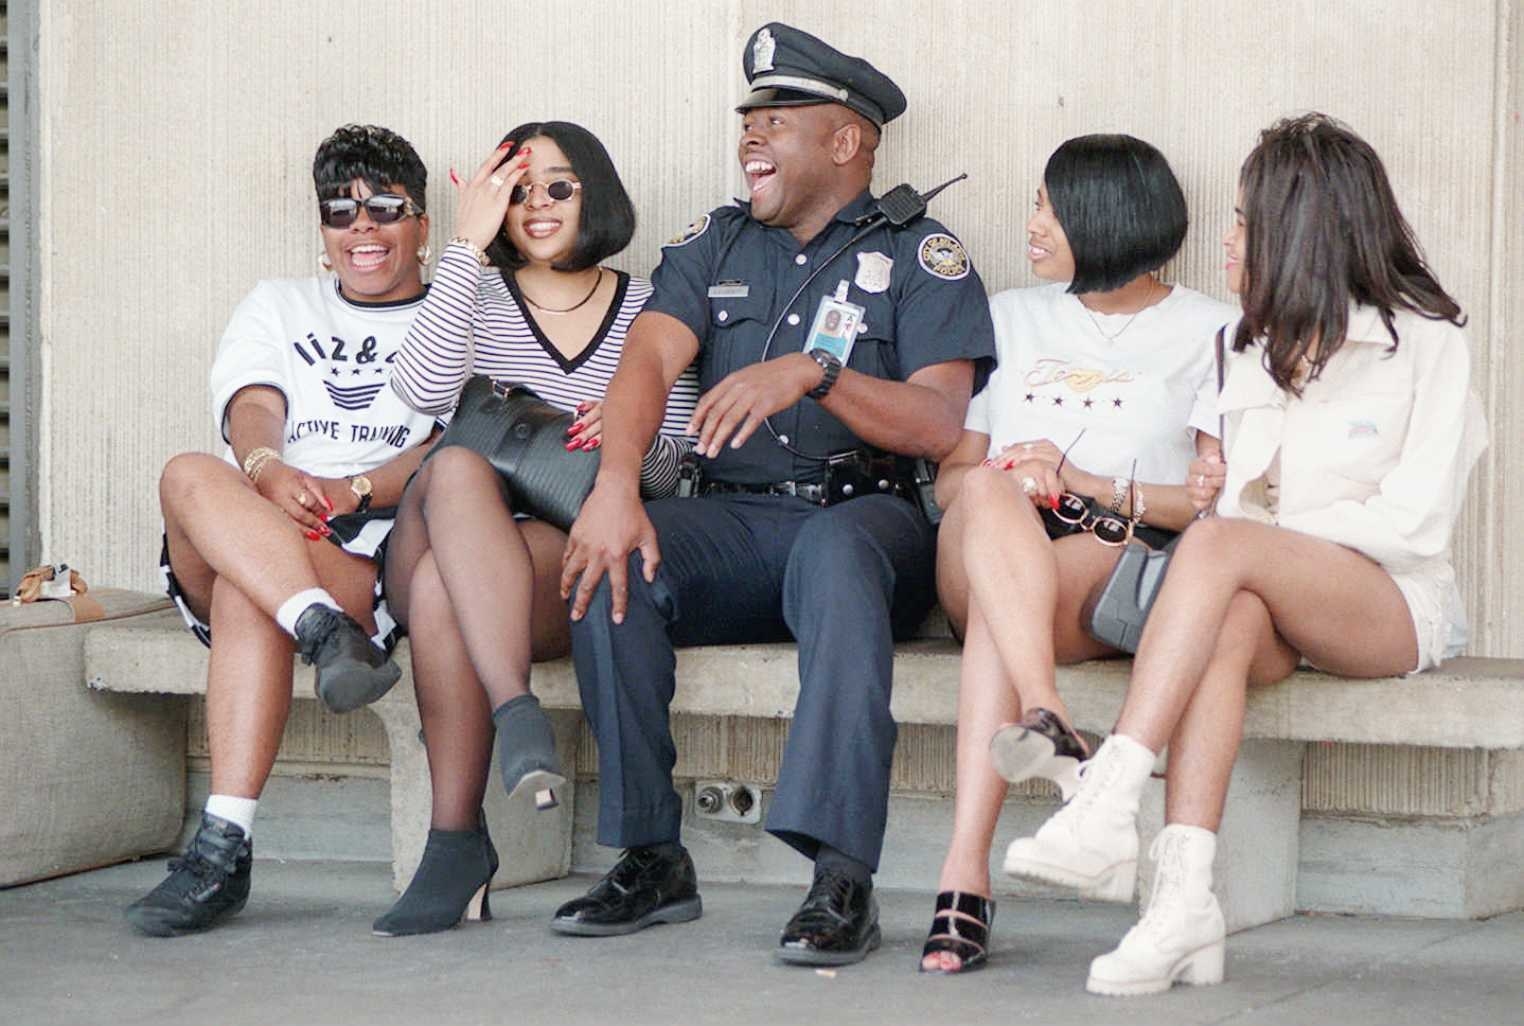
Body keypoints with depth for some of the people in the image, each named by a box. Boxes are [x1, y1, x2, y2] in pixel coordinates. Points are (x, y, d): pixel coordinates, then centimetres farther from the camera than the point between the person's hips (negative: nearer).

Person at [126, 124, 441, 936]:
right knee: (190, 476, -32)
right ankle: (329, 636, -52)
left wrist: (349, 491, -18)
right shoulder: (278, 308, 28)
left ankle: (224, 847, -45)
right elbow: (251, 410, 8)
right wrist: (267, 471, -18)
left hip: (375, 558, -3)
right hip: (240, 545, 4)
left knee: (249, 595, -37)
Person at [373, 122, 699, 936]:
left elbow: (673, 474, 12)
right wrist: (468, 246, -8)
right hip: (432, 552, 1)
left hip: (576, 560, -1)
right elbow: (423, 389, -9)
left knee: (442, 589, -35)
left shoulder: (648, 312, 16)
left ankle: (456, 844, -36)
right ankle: (518, 716, -46)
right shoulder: (475, 297, 15)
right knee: (457, 466, -37)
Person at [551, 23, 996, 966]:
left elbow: (939, 425, -8)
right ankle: (652, 860, -20)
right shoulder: (715, 244, 19)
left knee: (835, 552, -39)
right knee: (610, 560, -27)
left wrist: (812, 373, -24)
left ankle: (844, 879, -43)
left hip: (866, 514, -4)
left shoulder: (920, 256, 7)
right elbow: (646, 361, 0)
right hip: (734, 519, 4)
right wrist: (616, 483, -21)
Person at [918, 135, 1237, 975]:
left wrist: (1090, 486, -10)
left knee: (999, 608, -37)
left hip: (1126, 563, -3)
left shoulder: (1207, 332, 10)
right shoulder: (1012, 318, 24)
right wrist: (1009, 479, -5)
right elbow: (951, 478, 19)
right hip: (979, 561, 3)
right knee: (990, 497, -35)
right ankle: (1049, 725, -56)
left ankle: (965, 873, -50)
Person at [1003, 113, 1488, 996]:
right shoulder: (1260, 351, 22)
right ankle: (1185, 897, -50)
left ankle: (1107, 809, -46)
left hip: (1396, 603, -4)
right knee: (1227, 622, -34)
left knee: (1219, 547, -33)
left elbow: (1416, 523, -7)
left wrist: (1256, 523, -7)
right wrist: (1224, 491, 4)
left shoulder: (1423, 342, 2)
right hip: (1275, 598, 4)